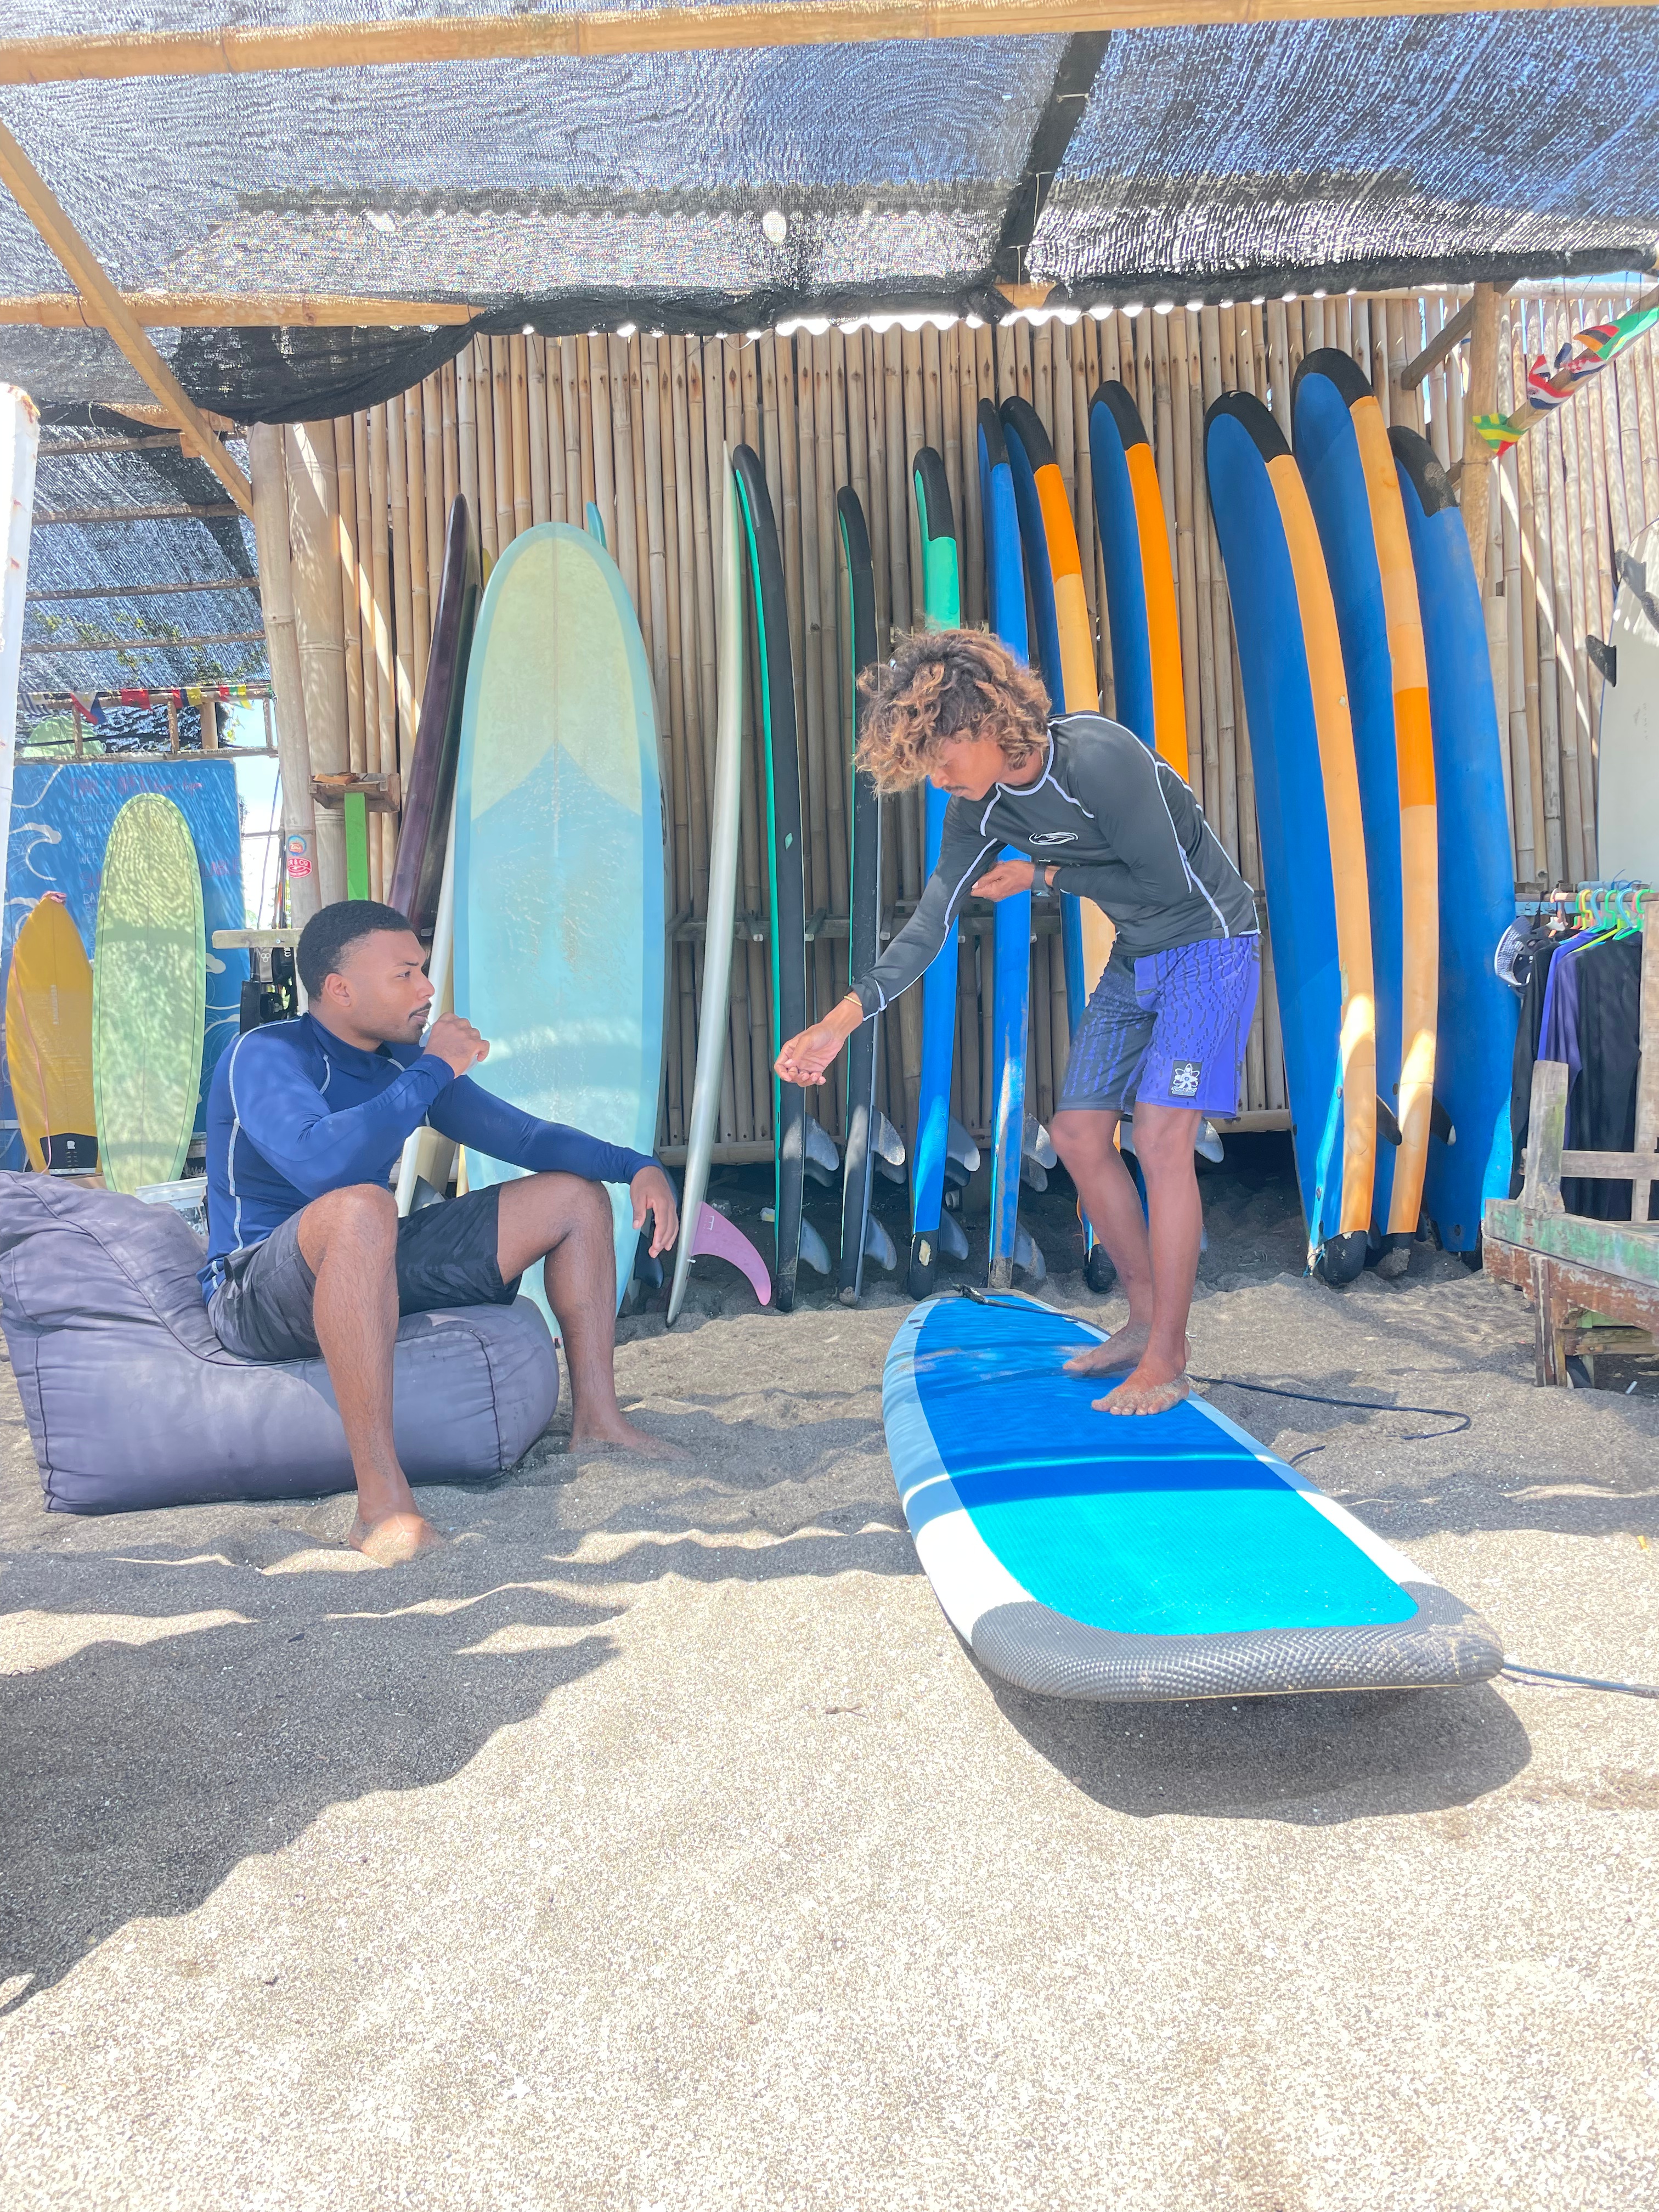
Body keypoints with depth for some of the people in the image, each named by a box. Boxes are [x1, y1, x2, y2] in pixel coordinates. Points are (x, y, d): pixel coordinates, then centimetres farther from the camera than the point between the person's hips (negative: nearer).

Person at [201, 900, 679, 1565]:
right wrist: (432, 1071, -26)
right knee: (361, 1209, -43)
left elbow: (518, 1134, 11)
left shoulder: (404, 1061, 5)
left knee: (578, 1197, 5)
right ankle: (381, 1496, -41)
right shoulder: (265, 1056, -16)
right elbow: (318, 1164, -36)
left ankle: (595, 1419, 6)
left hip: (371, 1271, 8)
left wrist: (635, 1166, -3)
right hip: (257, 1295, -7)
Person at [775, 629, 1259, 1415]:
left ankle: (1166, 1360, -8)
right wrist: (844, 1017, -11)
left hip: (1210, 944, -8)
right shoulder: (978, 810, -4)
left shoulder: (1098, 758, -27)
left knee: (1160, 1134, -18)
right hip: (1135, 960, 8)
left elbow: (1167, 883, -21)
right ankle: (1147, 1320, 18)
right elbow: (931, 921, -2)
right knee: (1078, 1133, 4)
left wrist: (1044, 875, -13)